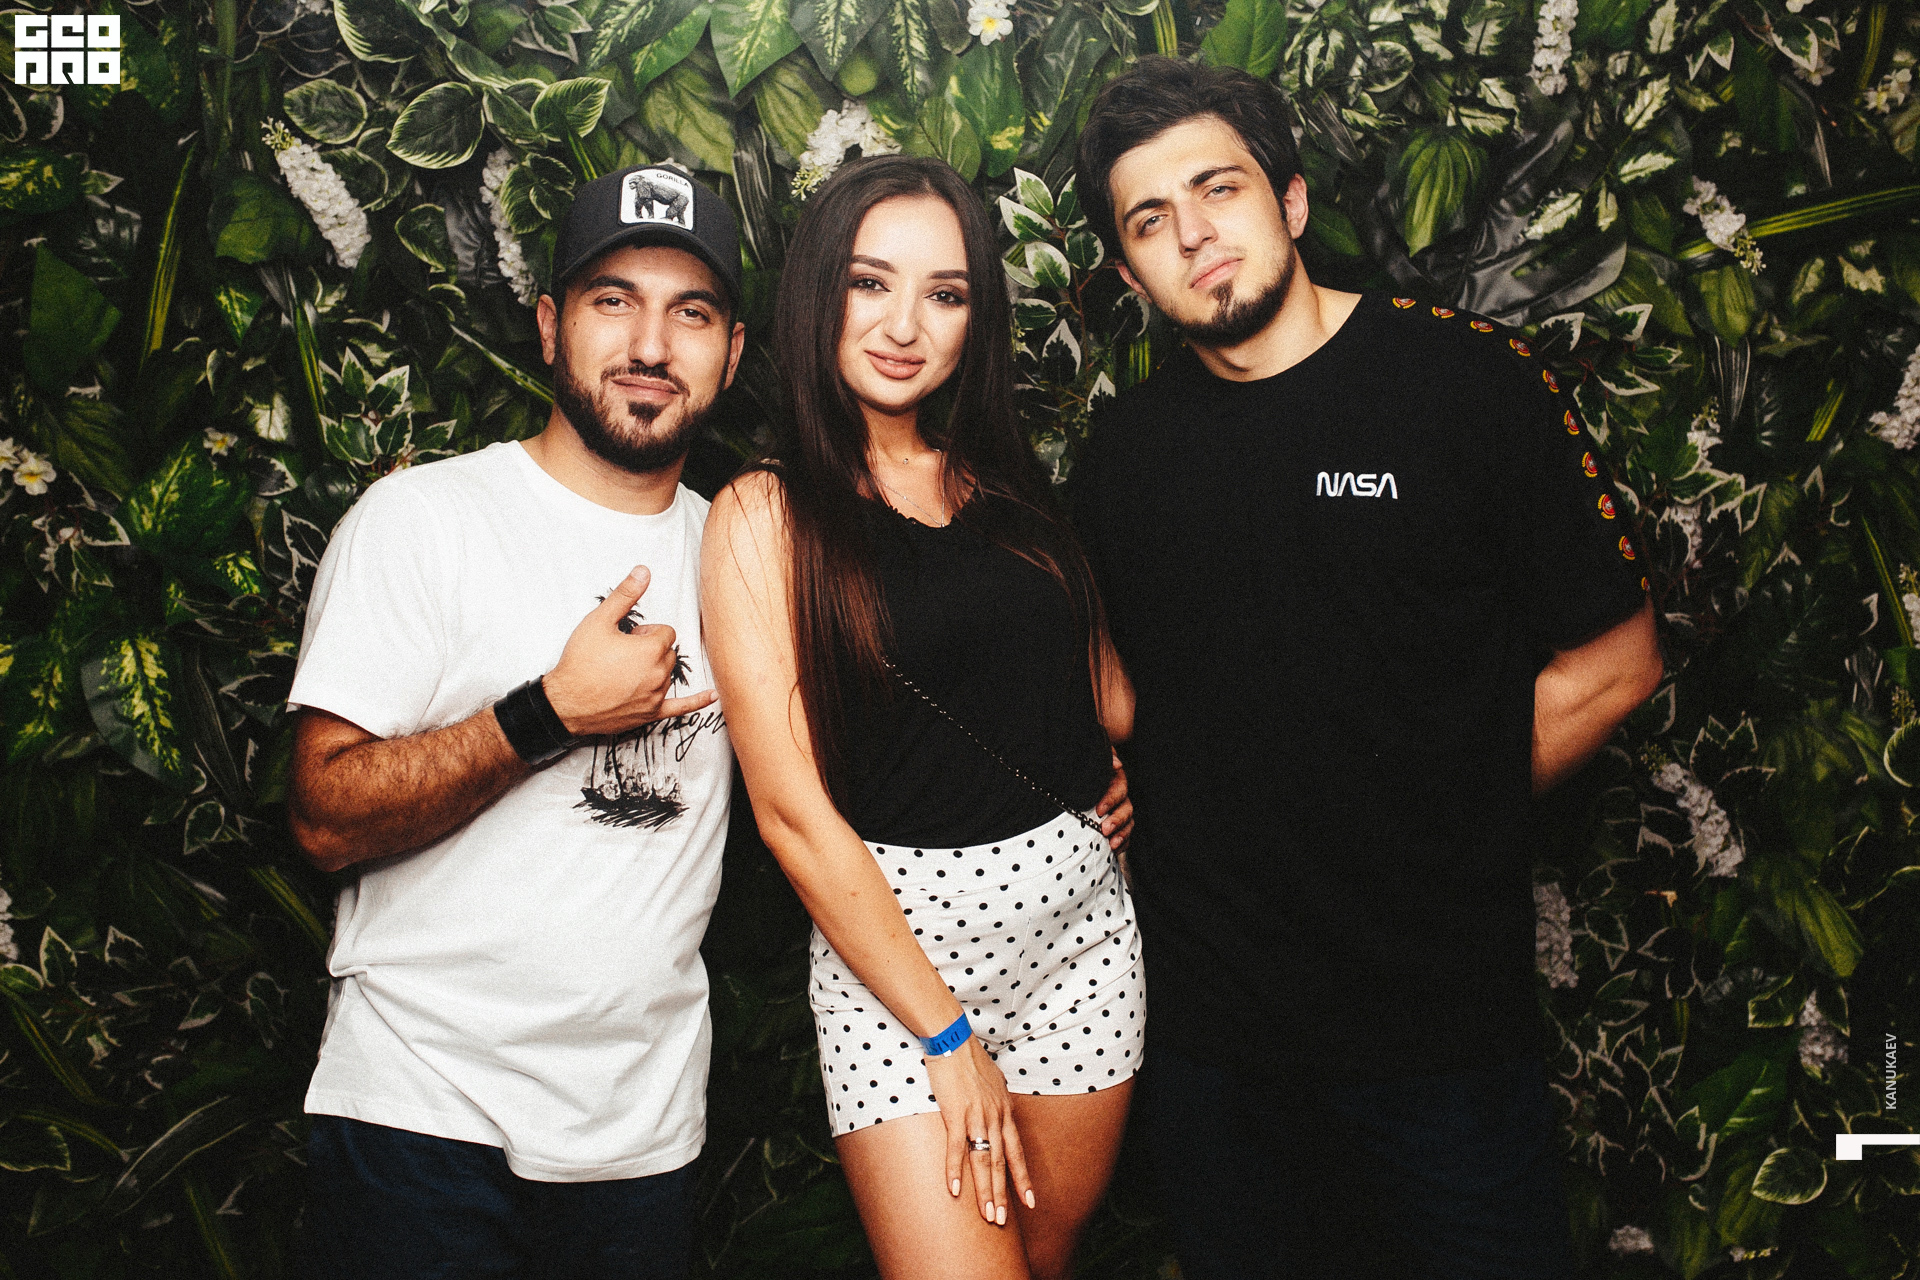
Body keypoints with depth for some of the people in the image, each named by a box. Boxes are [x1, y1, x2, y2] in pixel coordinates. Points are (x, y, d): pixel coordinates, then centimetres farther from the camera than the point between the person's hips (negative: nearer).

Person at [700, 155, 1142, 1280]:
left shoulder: (1009, 482, 7)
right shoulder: (766, 514, -8)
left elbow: (1097, 669, 22)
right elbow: (793, 808, -12)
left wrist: (1127, 761, 1)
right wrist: (946, 1037, -12)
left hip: (1082, 906, 5)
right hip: (891, 929, -4)